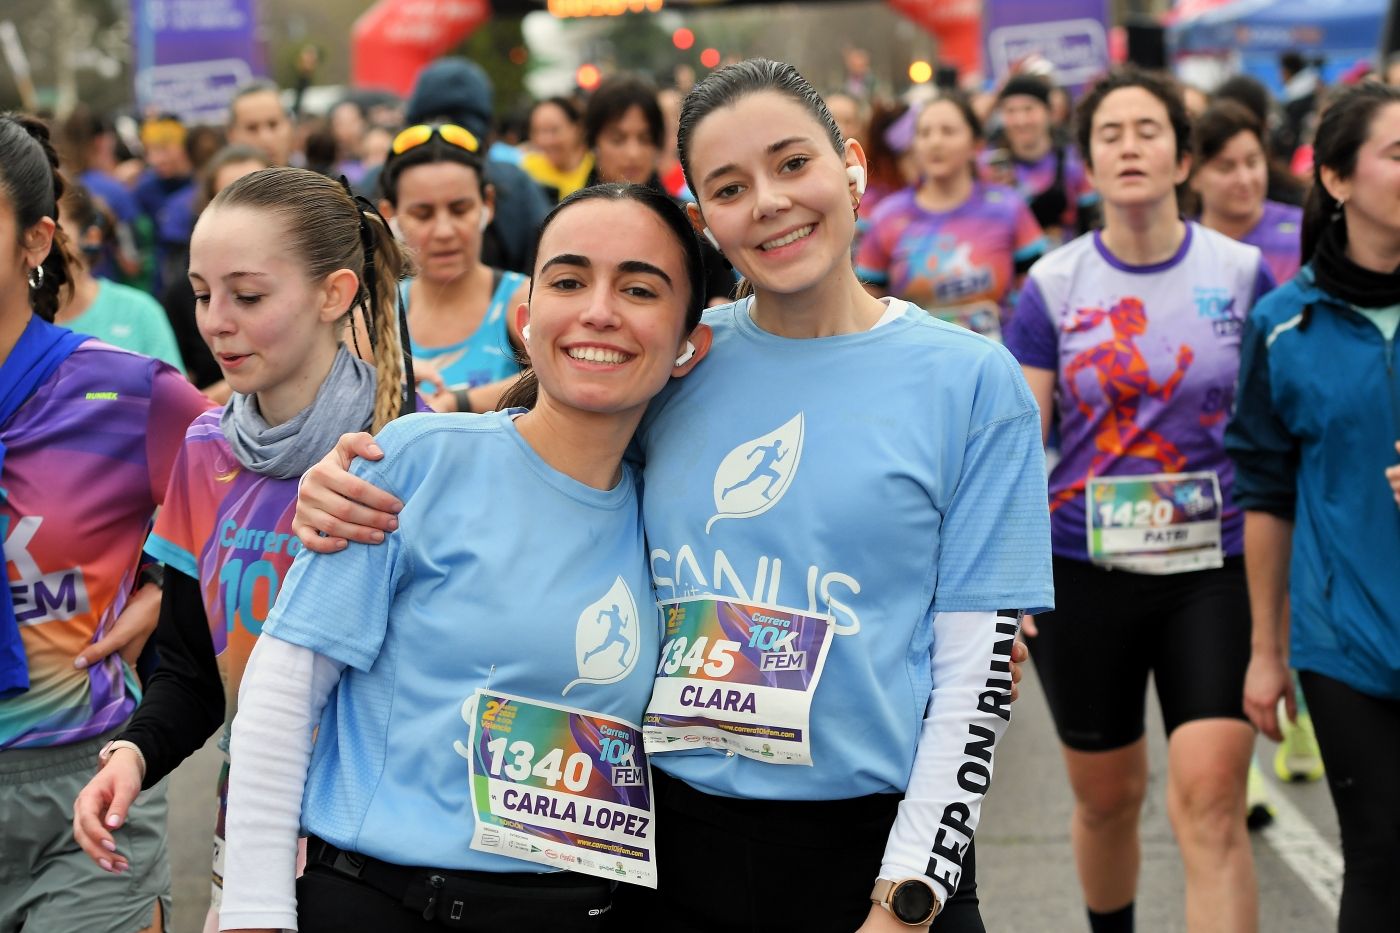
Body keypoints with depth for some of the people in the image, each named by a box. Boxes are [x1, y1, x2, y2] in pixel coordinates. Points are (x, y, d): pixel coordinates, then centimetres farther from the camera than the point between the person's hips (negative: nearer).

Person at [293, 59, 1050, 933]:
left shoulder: (972, 381, -3)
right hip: (671, 844, 3)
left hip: (864, 853, -3)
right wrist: (345, 494, -7)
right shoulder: (673, 360, 4)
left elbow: (979, 664, -5)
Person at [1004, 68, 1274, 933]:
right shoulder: (1055, 285, -1)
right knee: (1108, 798, 14)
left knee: (1211, 801, -13)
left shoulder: (1242, 272, 0)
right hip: (1085, 571, 1)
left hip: (1216, 568, -1)